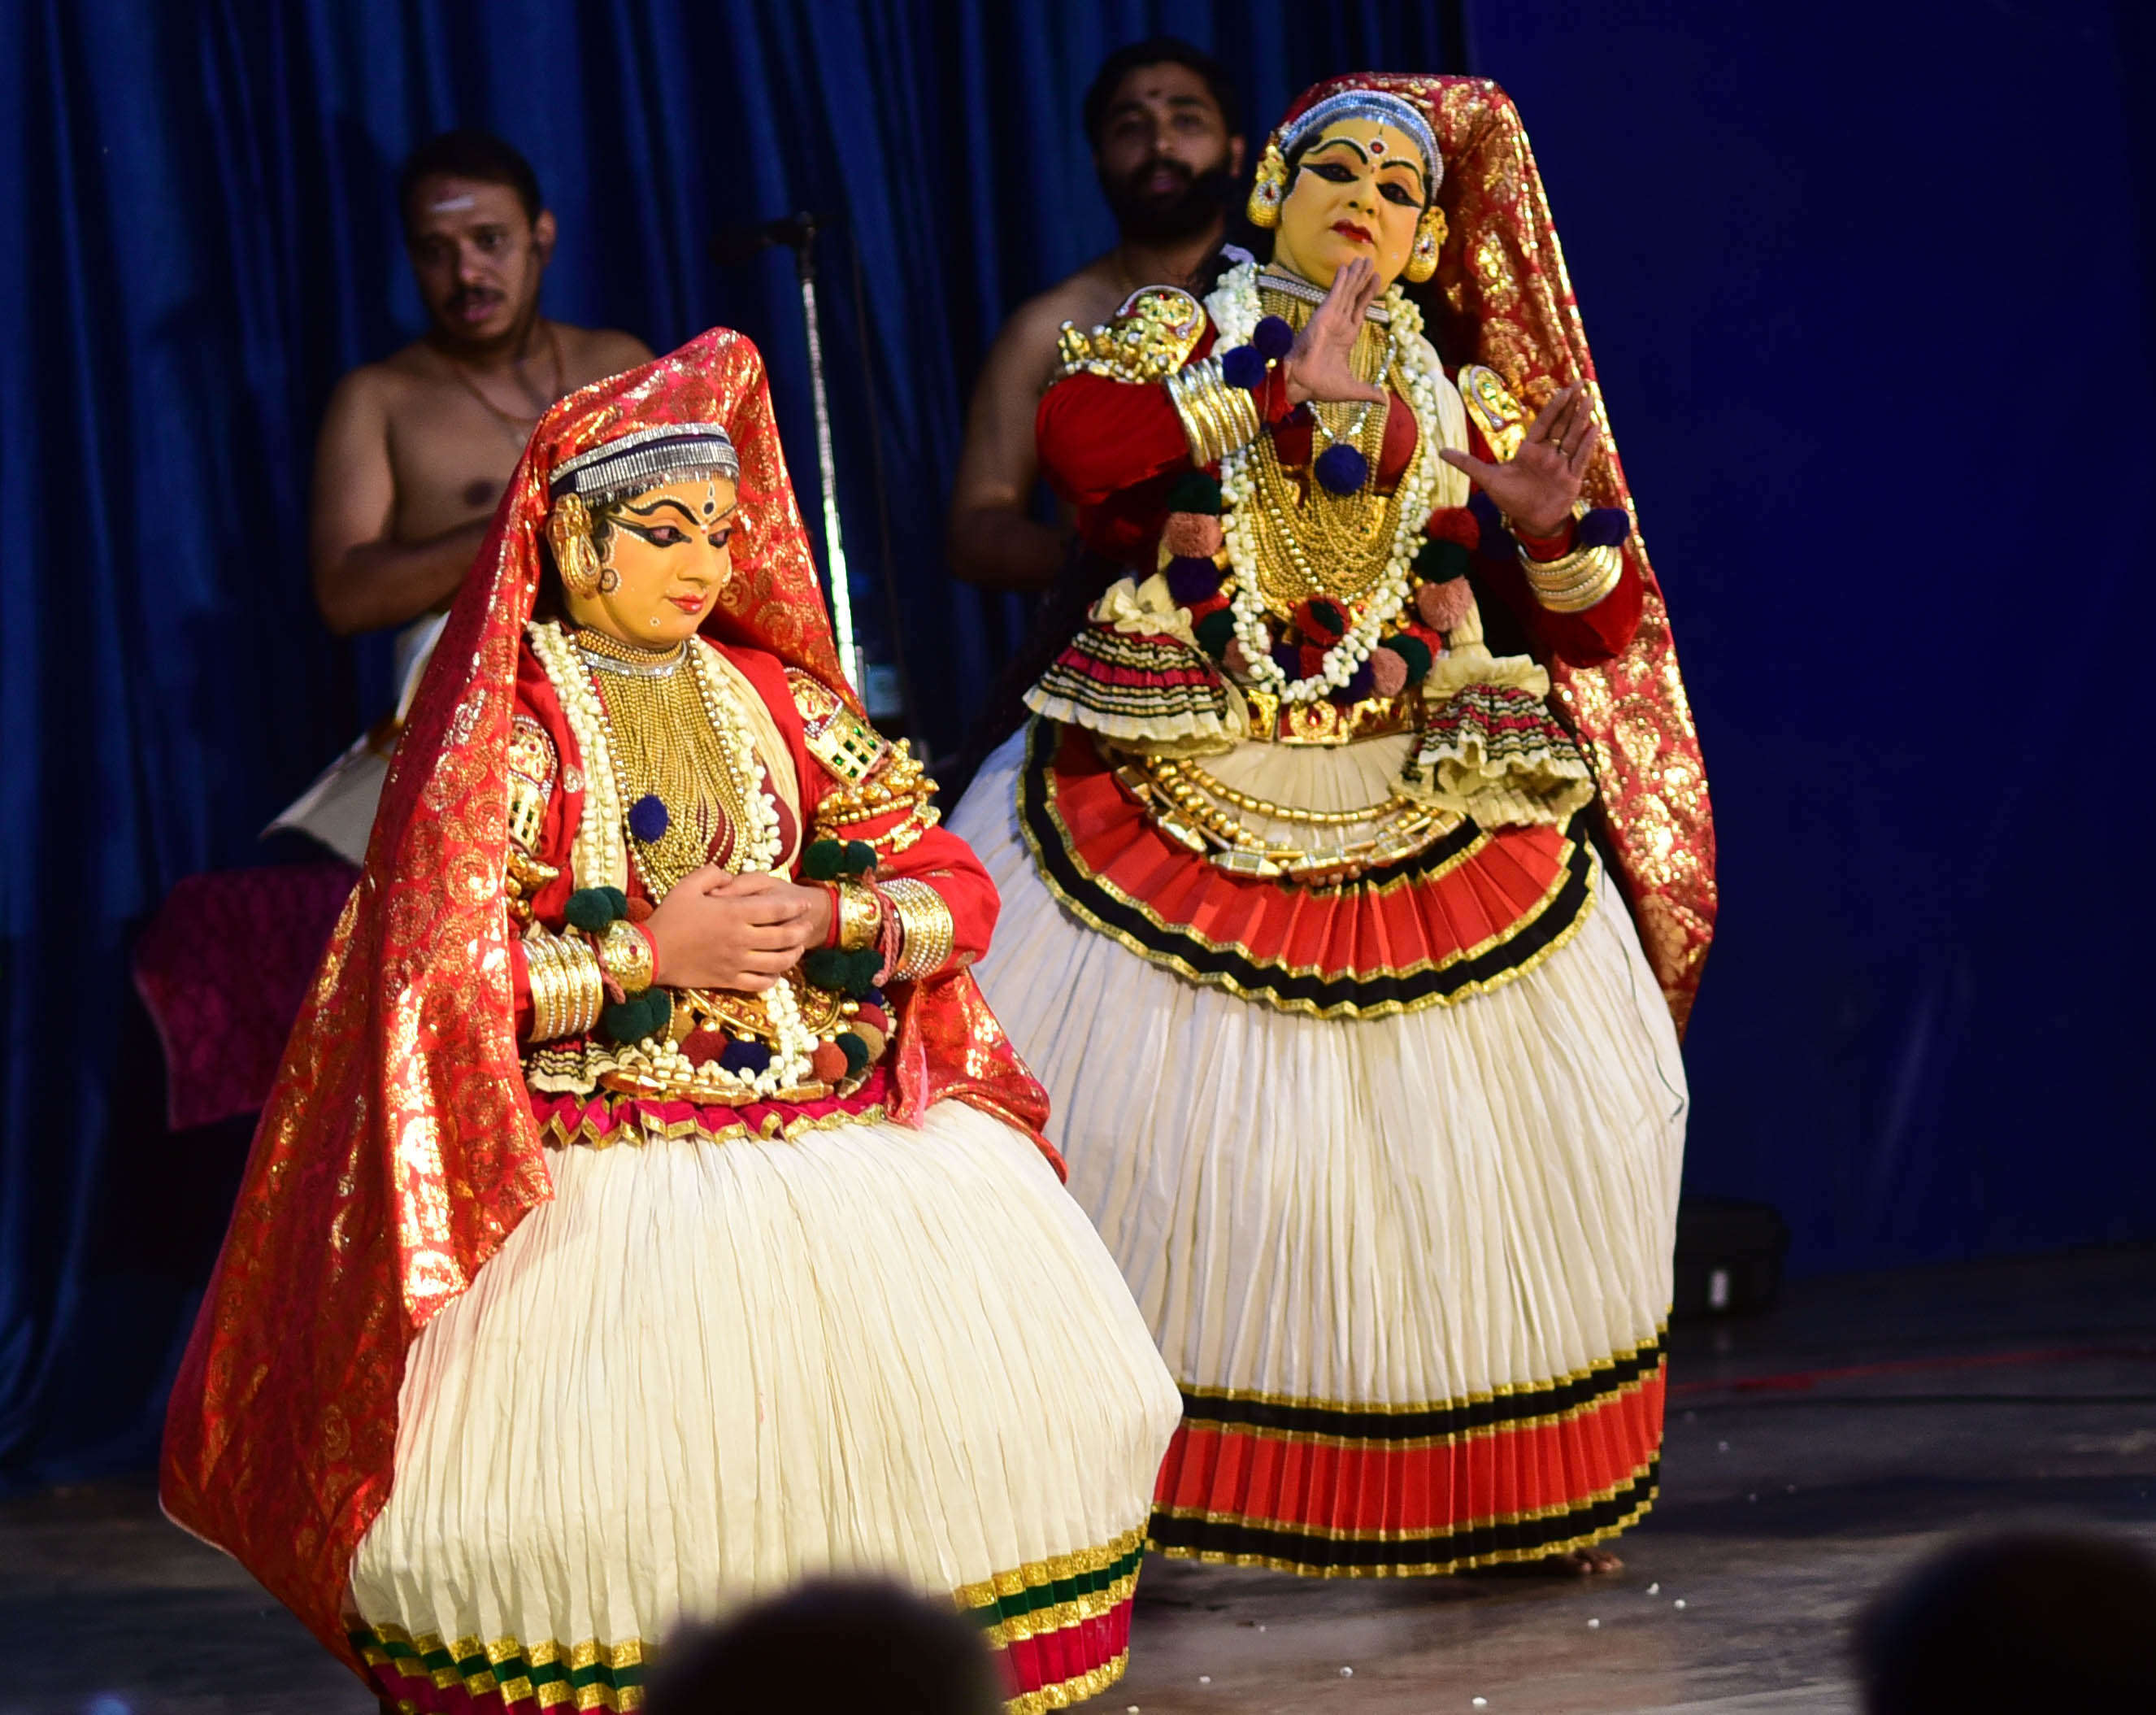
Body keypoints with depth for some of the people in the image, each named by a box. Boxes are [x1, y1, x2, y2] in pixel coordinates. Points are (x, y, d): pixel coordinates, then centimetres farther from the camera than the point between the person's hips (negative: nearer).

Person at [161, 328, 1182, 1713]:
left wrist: (824, 919, -9)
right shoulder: (505, 729, 0)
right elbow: (437, 976, -9)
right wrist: (652, 951, -13)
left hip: (845, 1123, 4)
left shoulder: (780, 699, 13)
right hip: (598, 1169, -4)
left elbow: (956, 889, 11)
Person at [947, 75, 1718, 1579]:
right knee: (1141, 1123, -10)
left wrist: (1552, 524, -11)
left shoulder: (1464, 406, 15)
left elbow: (1596, 631, 10)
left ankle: (1518, 1500, 16)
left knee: (1478, 1151, 0)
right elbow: (1072, 438, -14)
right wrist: (1284, 387, -15)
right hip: (1178, 804, -2)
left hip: (1420, 818, 2)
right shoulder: (1184, 334, 9)